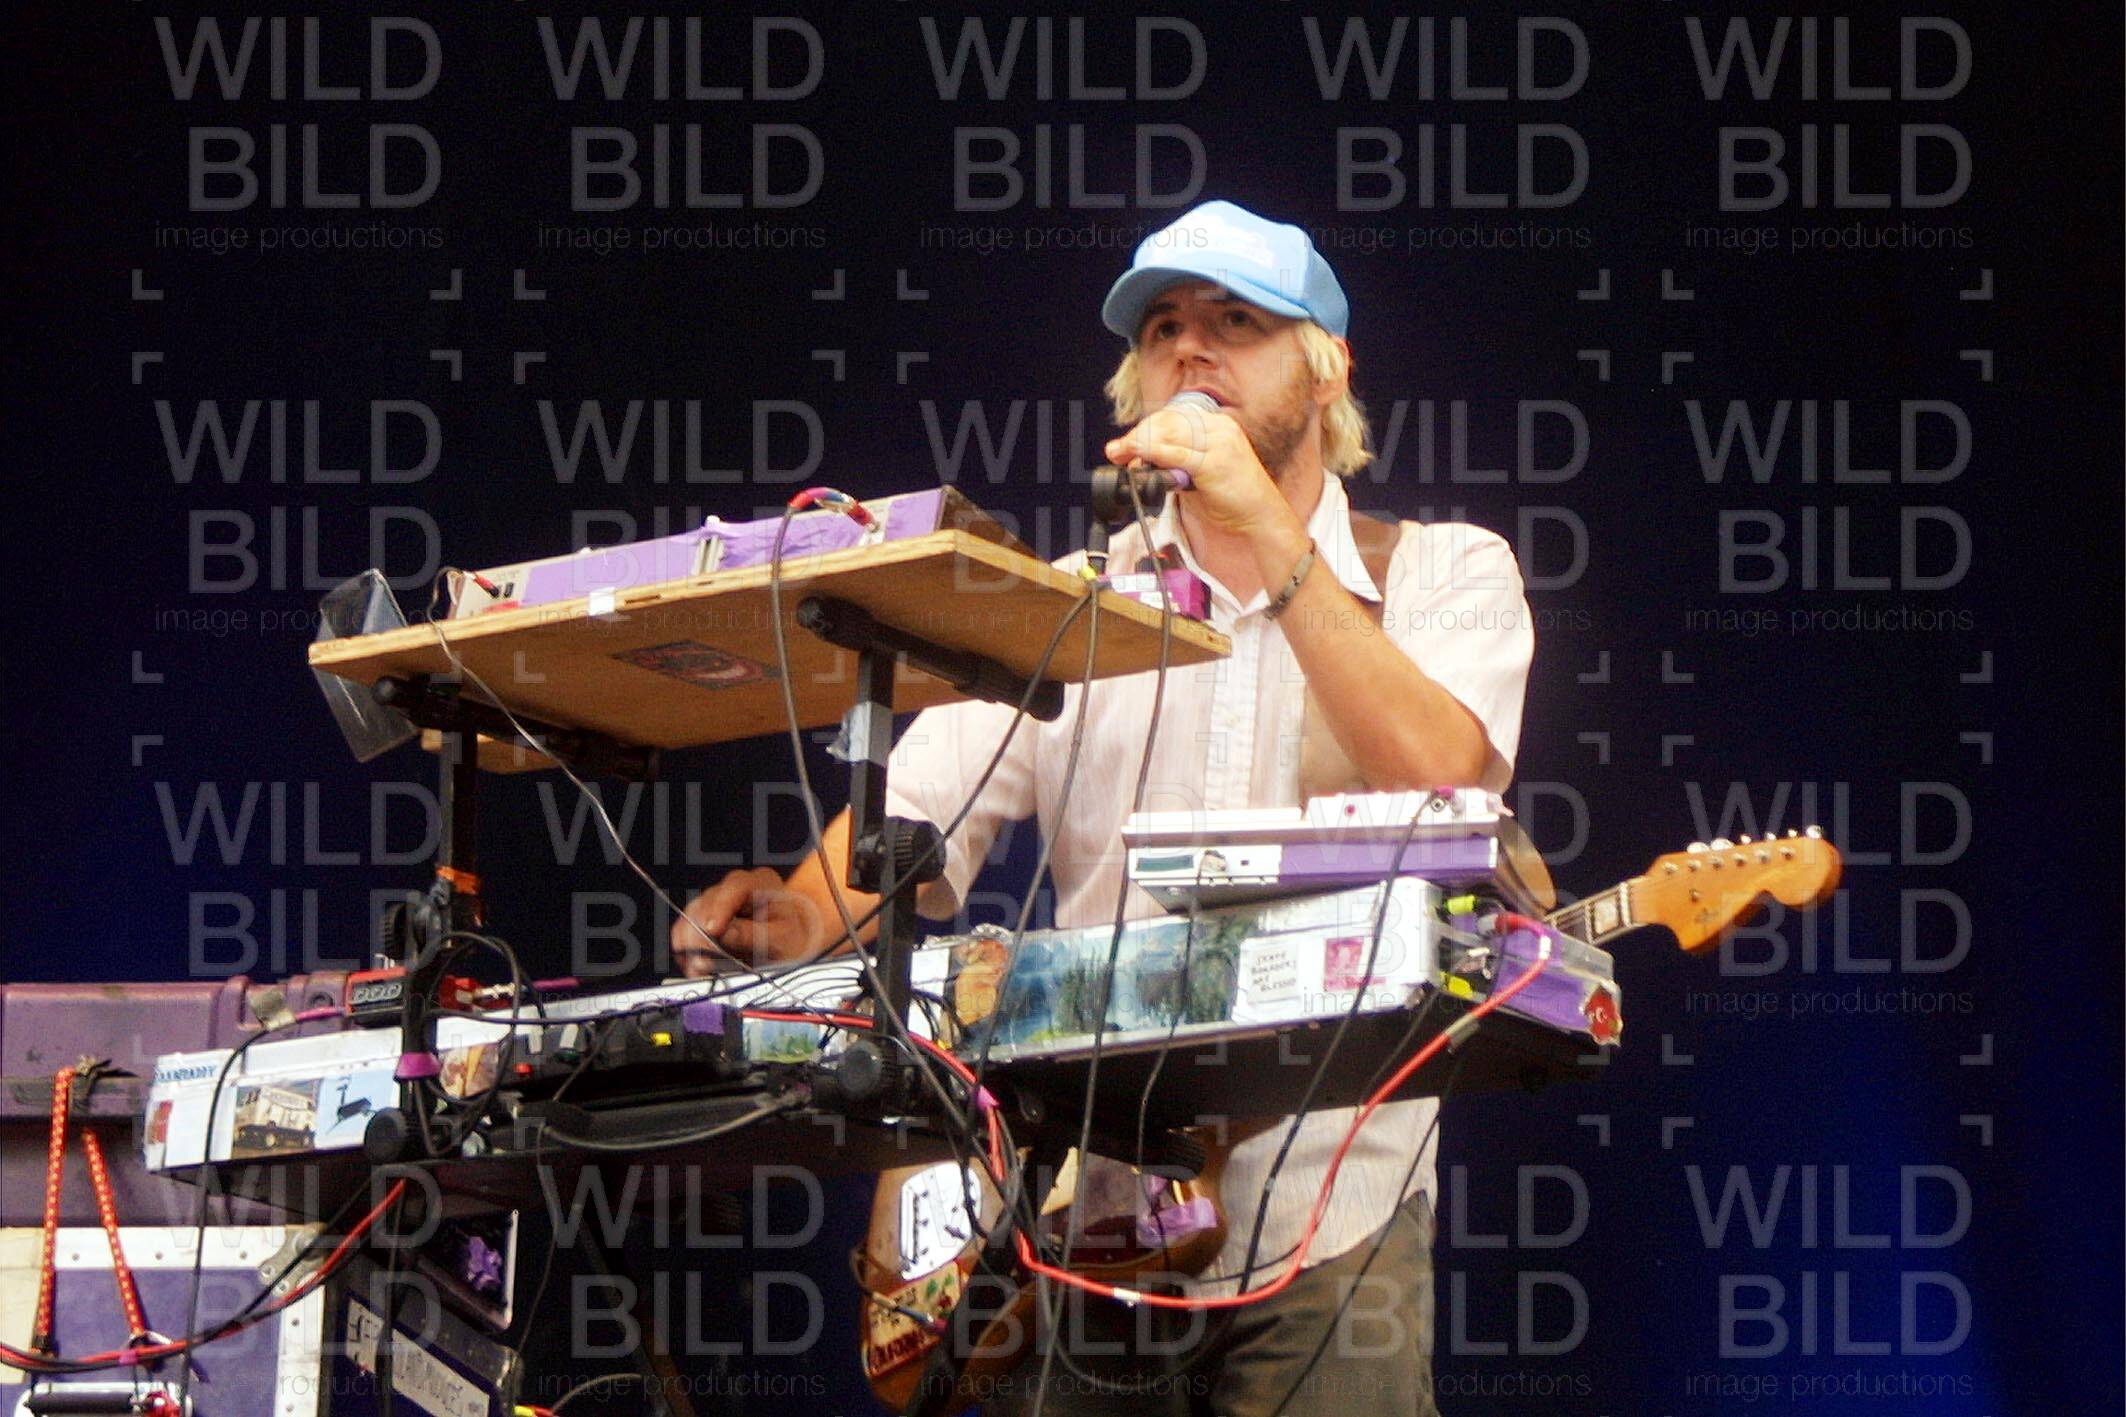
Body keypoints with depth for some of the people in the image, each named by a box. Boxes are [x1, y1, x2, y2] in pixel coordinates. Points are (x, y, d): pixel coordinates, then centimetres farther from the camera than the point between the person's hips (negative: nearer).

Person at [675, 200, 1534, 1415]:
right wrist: (803, 918, -19)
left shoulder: (1446, 573, 7)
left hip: (1327, 1217, -2)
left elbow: (1441, 786, -13)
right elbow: (908, 828, 3)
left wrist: (1270, 534, -15)